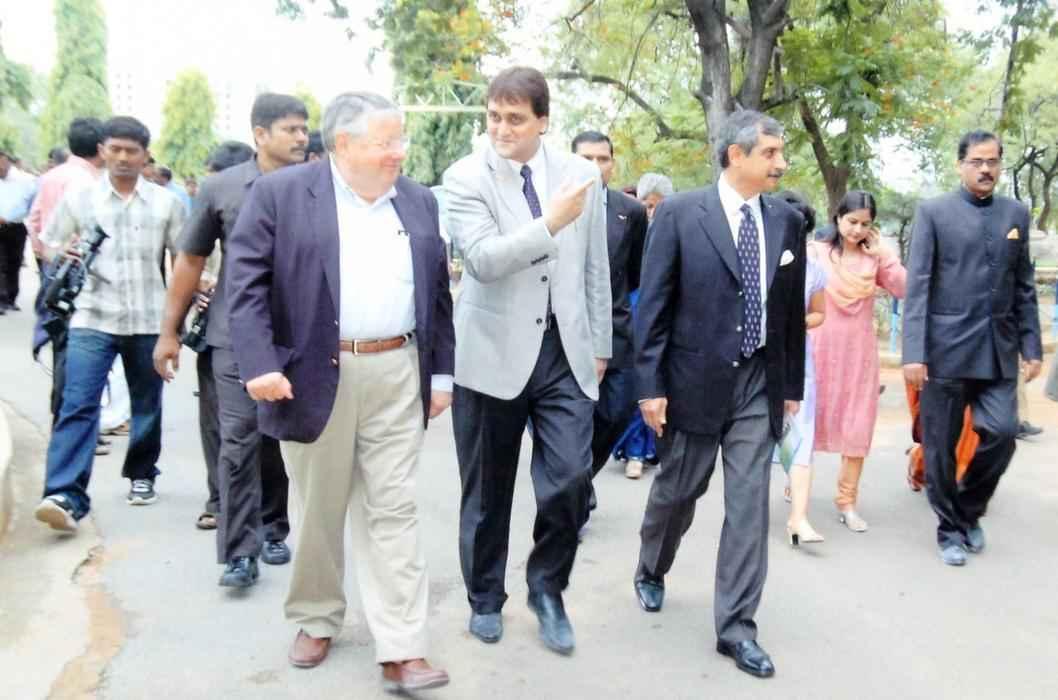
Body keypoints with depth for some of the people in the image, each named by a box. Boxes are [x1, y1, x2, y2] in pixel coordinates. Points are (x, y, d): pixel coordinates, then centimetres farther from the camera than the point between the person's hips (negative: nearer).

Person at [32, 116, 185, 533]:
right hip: (92, 318, -1)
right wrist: (63, 256, -12)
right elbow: (49, 245, 11)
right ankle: (66, 496, -15)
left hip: (148, 321, 1)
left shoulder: (165, 203, 6)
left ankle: (142, 475, 32)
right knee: (77, 404, -11)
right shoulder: (78, 199, 6)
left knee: (147, 405, 13)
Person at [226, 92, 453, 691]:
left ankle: (403, 651, 6)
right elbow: (246, 280, -7)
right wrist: (259, 365, -17)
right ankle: (318, 620, 32)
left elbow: (437, 292, 12)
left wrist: (441, 374, 8)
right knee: (319, 509, 11)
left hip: (396, 376, 3)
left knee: (394, 510, 2)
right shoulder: (281, 193, -3)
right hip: (314, 375, -2)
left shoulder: (419, 202, 10)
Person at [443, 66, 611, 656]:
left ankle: (548, 588, 22)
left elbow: (596, 268, 10)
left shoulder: (583, 174, 5)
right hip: (493, 354, -2)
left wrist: (600, 345, 12)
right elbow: (482, 258, -19)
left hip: (566, 353, 2)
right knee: (488, 492, 11)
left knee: (570, 481, -5)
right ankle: (486, 598, 33)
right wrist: (551, 222, -22)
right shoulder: (466, 177, -5)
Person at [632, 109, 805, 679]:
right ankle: (651, 572, 42)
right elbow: (652, 305, -8)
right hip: (694, 379, -3)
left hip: (758, 384, 3)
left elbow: (792, 309, 10)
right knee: (677, 490, 13)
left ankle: (736, 627, 13)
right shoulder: (679, 214, -8)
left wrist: (792, 385, 12)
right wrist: (650, 386, -11)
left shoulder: (787, 220, 4)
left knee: (749, 504, 2)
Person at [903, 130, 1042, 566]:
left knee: (1001, 433, -5)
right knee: (941, 445, 4)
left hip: (999, 350, 3)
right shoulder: (933, 212, 0)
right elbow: (917, 286, -6)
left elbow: (1024, 288, 12)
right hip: (946, 348, -3)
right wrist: (914, 353, -13)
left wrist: (1032, 347, 5)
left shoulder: (1016, 214, 11)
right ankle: (950, 529, 21)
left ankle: (970, 510, 21)